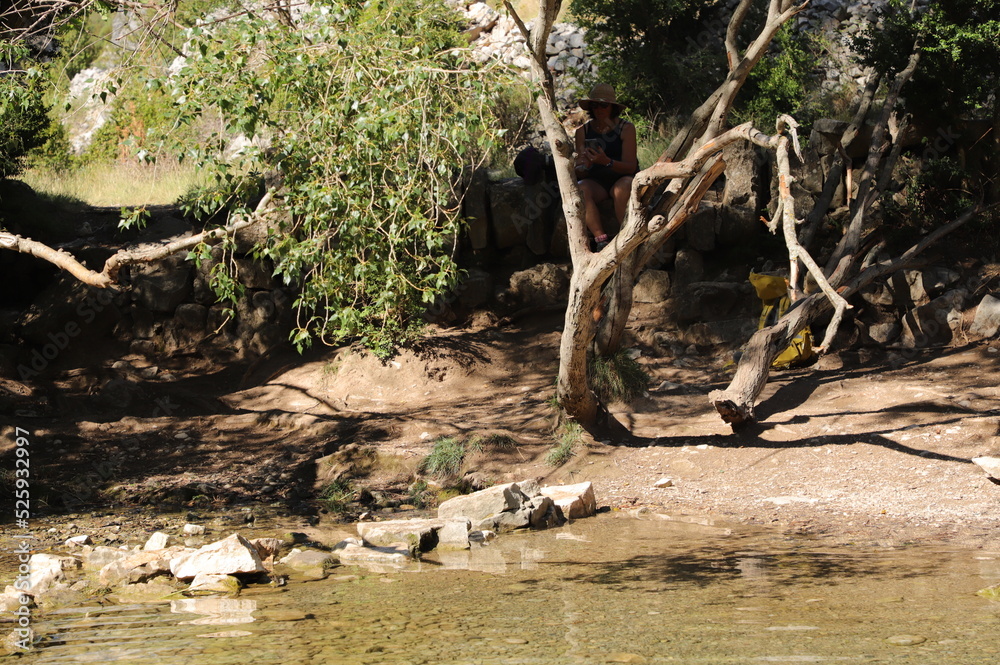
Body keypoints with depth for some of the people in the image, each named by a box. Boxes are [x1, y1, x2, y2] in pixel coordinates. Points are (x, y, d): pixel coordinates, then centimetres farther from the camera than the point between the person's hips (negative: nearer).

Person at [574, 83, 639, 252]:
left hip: (622, 178, -2)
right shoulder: (583, 131, 3)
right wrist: (583, 166, -25)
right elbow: (580, 170, 1)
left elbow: (630, 167, -13)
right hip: (596, 182, 2)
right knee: (581, 190, -32)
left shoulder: (626, 129, -5)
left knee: (622, 187, -38)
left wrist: (607, 162, -32)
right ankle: (601, 241, -37)